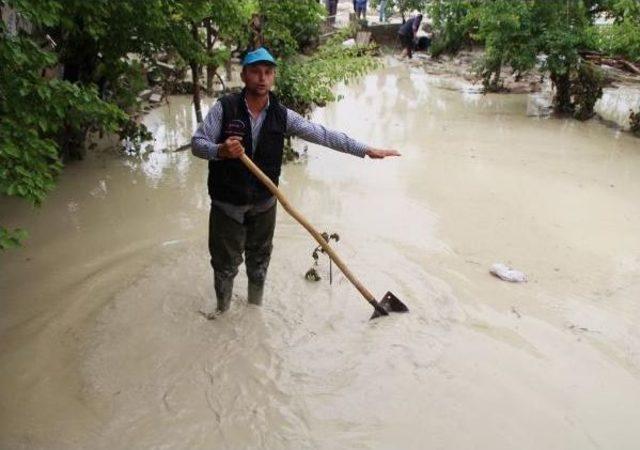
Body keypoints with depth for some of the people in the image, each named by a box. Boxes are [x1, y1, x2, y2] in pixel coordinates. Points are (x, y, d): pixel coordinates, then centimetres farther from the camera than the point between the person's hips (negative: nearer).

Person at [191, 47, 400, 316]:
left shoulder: (282, 116, -5)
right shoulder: (225, 108, -11)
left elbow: (323, 135, -6)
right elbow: (197, 143, -11)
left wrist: (366, 150, -9)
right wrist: (220, 150, -34)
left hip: (264, 204, 3)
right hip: (227, 205, -2)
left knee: (259, 261, 18)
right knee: (225, 263, 11)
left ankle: (255, 310, 41)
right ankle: (222, 312, 35)